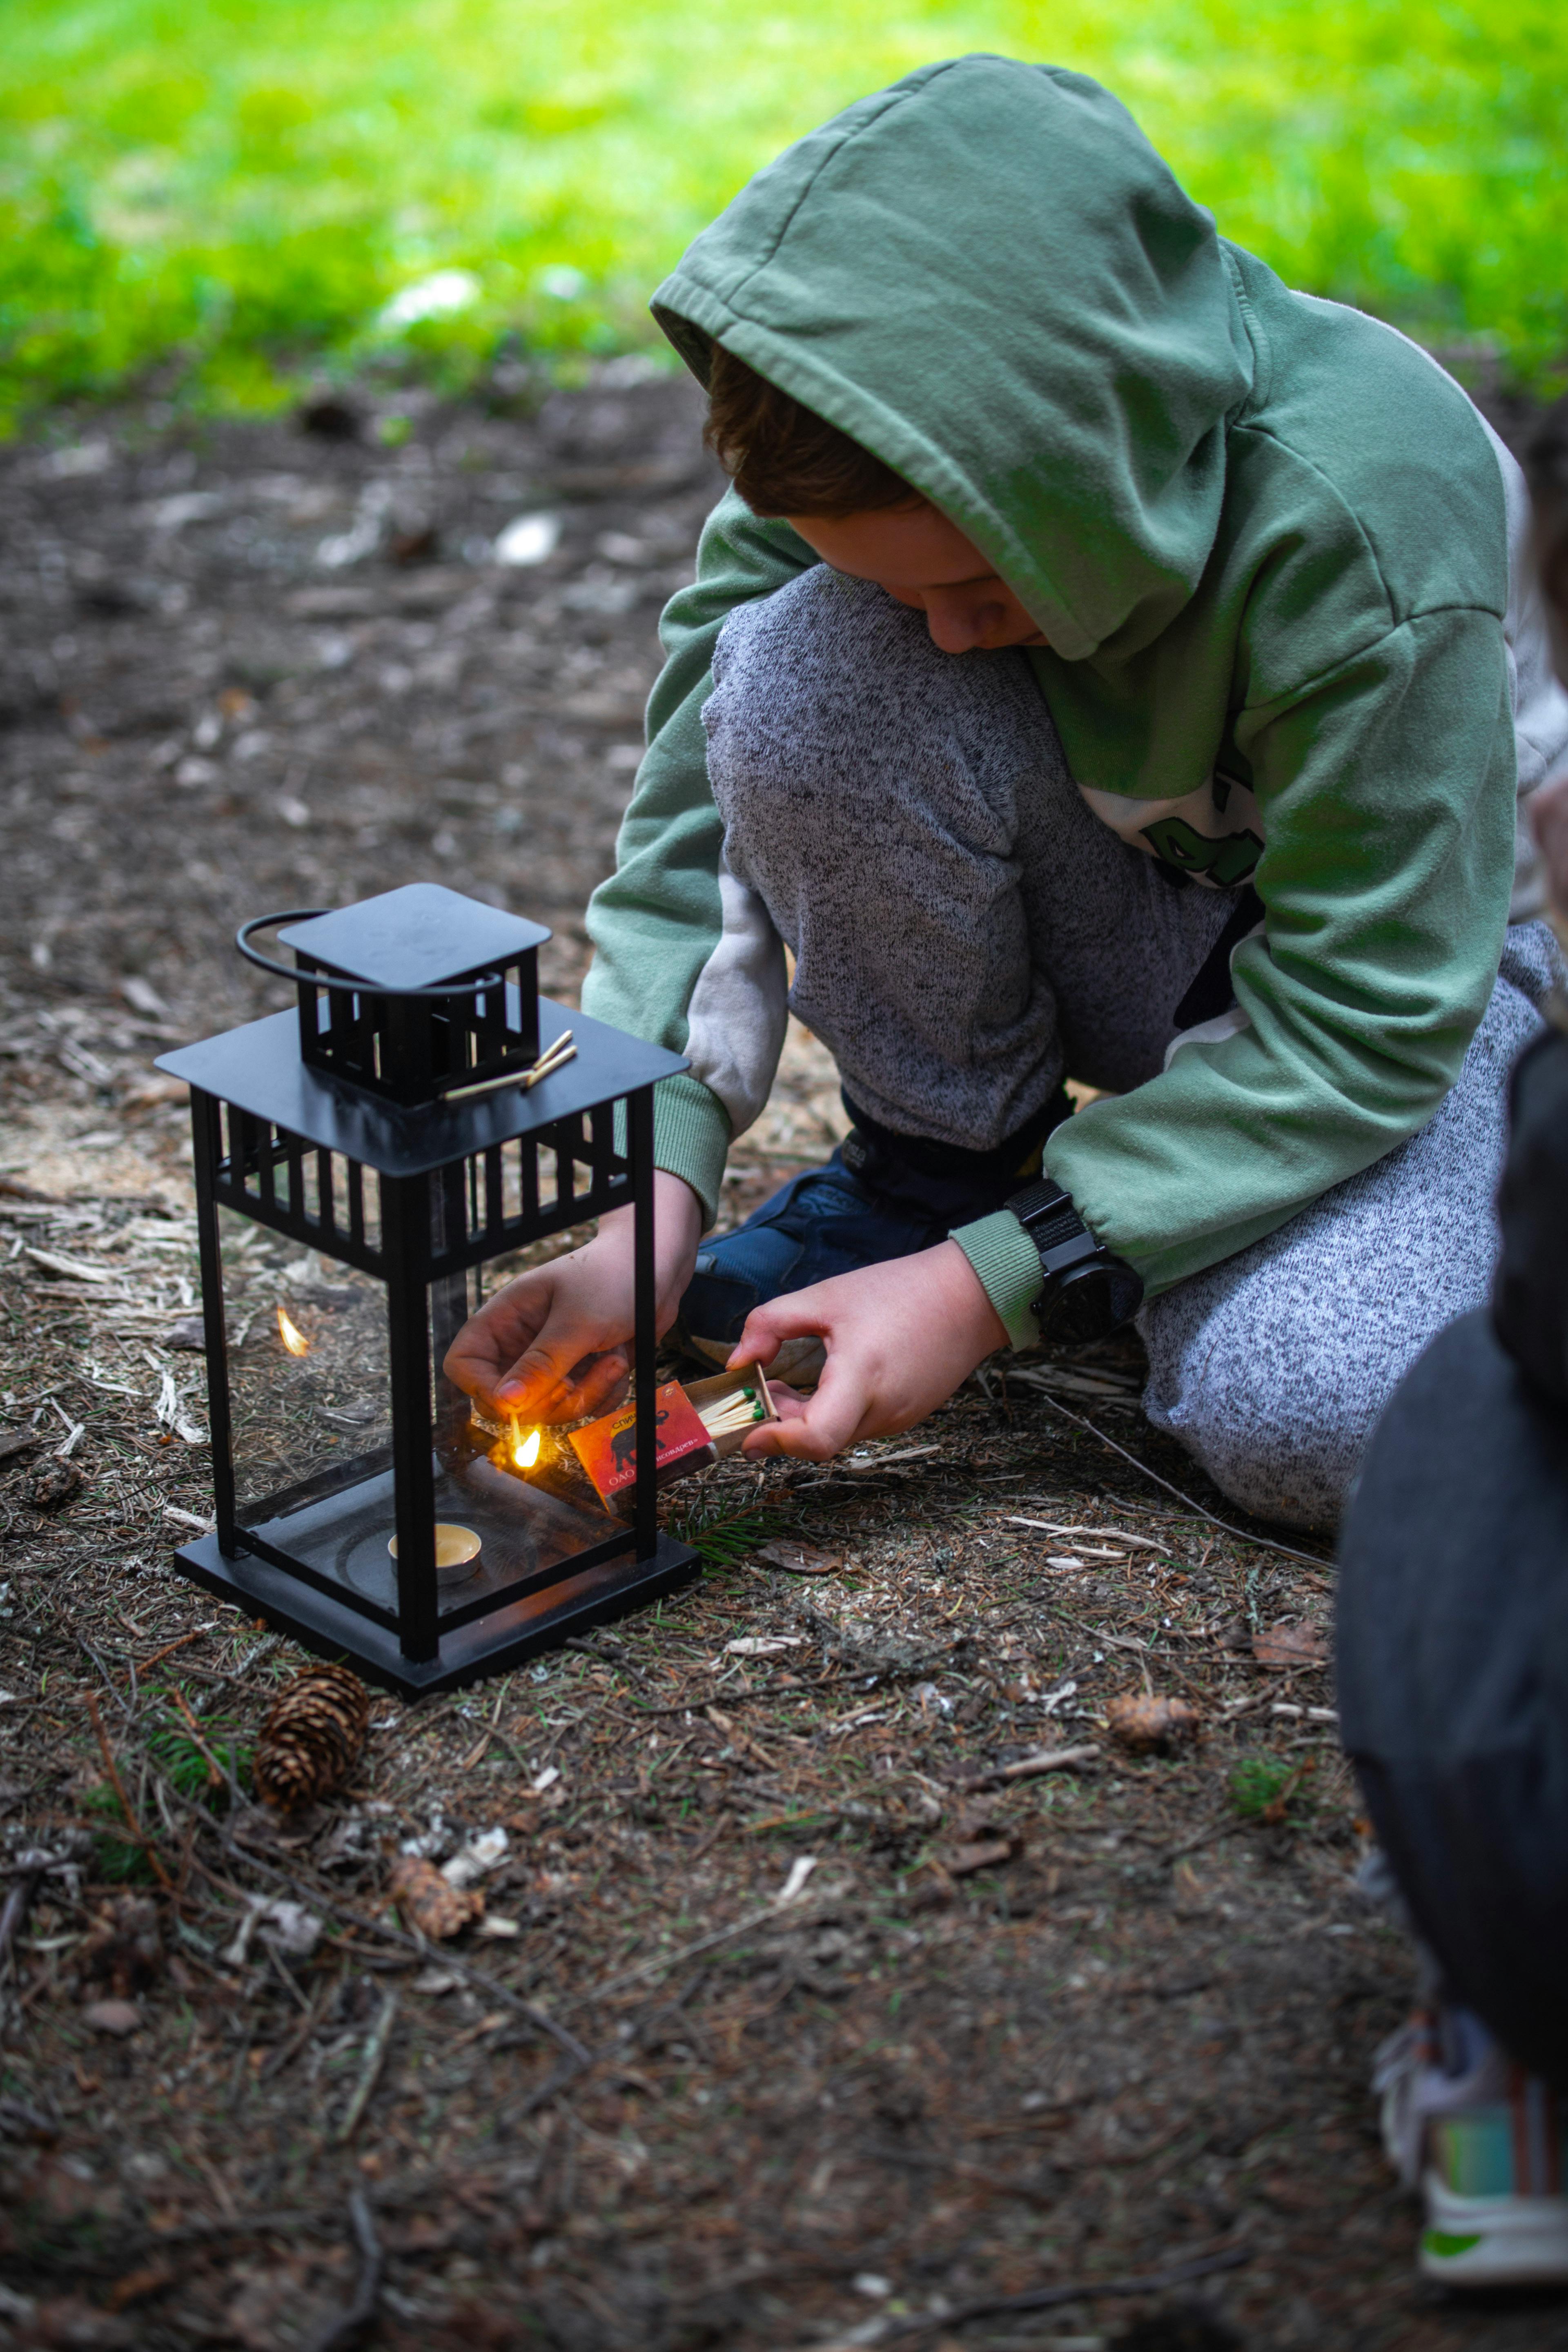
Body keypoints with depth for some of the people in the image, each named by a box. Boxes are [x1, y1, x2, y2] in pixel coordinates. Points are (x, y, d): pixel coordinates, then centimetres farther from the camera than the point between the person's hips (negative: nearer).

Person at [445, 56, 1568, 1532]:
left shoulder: (1371, 516, -33)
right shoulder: (877, 451, -21)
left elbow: (1365, 1013, -28)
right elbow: (704, 803, -16)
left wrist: (988, 1283, -32)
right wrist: (652, 1196, -28)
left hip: (1396, 943, -3)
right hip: (1098, 904, 3)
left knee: (1311, 1421, -33)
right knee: (806, 667, -30)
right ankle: (945, 1146, -6)